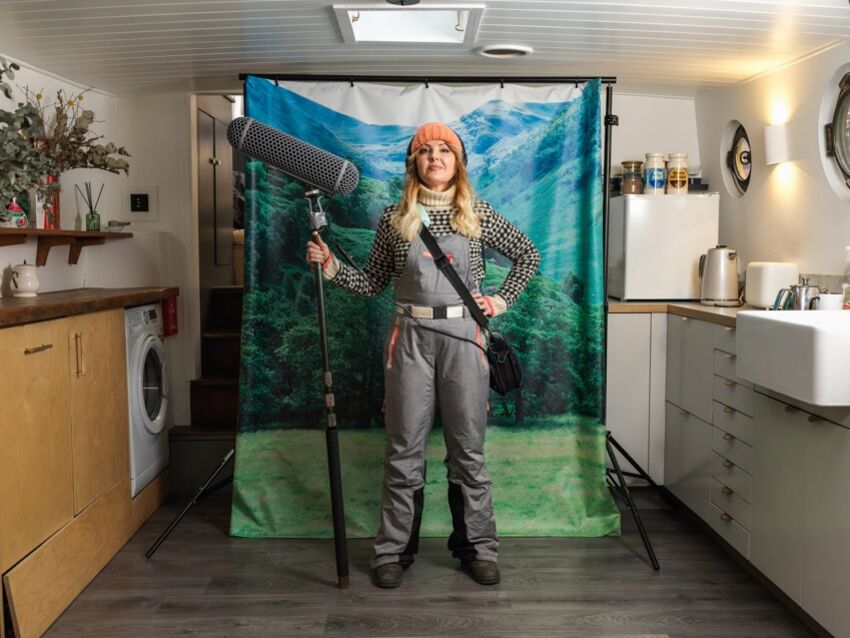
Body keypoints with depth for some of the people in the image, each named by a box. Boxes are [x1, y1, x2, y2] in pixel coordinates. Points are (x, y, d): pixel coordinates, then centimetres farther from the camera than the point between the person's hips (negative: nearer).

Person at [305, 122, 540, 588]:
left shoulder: (478, 216, 5)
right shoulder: (394, 218, 5)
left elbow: (528, 255, 15)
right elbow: (372, 284, 8)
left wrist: (501, 300, 5)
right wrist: (330, 266, -5)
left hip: (463, 336, 0)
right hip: (411, 337, 0)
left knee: (468, 448, 8)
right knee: (404, 449, 5)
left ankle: (477, 548, 20)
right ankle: (394, 550, 16)